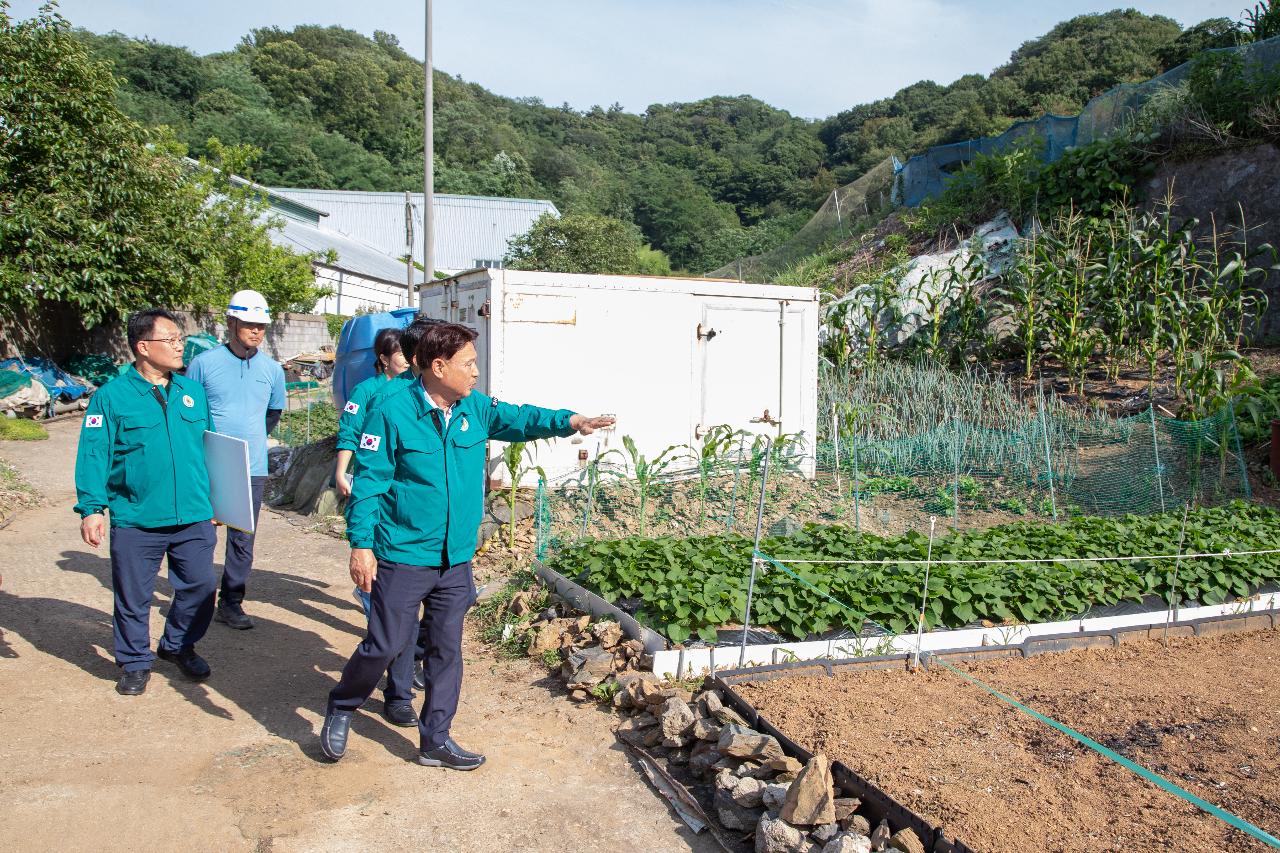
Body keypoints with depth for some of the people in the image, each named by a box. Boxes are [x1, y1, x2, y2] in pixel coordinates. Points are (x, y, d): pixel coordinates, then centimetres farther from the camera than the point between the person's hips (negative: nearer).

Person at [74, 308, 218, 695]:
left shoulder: (193, 392, 7)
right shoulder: (111, 396, -6)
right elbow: (94, 456, -7)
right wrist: (91, 509, -14)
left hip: (193, 518, 4)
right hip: (135, 521, -3)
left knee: (200, 585, 11)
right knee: (133, 597, 10)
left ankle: (178, 646, 34)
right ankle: (135, 662, 30)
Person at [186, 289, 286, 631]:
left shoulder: (272, 369, 5)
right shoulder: (204, 363, -4)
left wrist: (251, 441, 12)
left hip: (251, 470, 2)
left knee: (243, 541, 6)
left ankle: (231, 602, 17)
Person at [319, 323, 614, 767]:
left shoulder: (475, 408, 3)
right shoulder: (394, 412, -14)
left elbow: (518, 418, -1)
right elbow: (368, 481, -13)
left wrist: (567, 421, -19)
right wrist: (361, 544, -16)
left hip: (456, 559, 6)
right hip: (403, 558, -5)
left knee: (447, 650, 12)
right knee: (384, 645, 4)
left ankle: (435, 740, 27)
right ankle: (340, 707, 33)